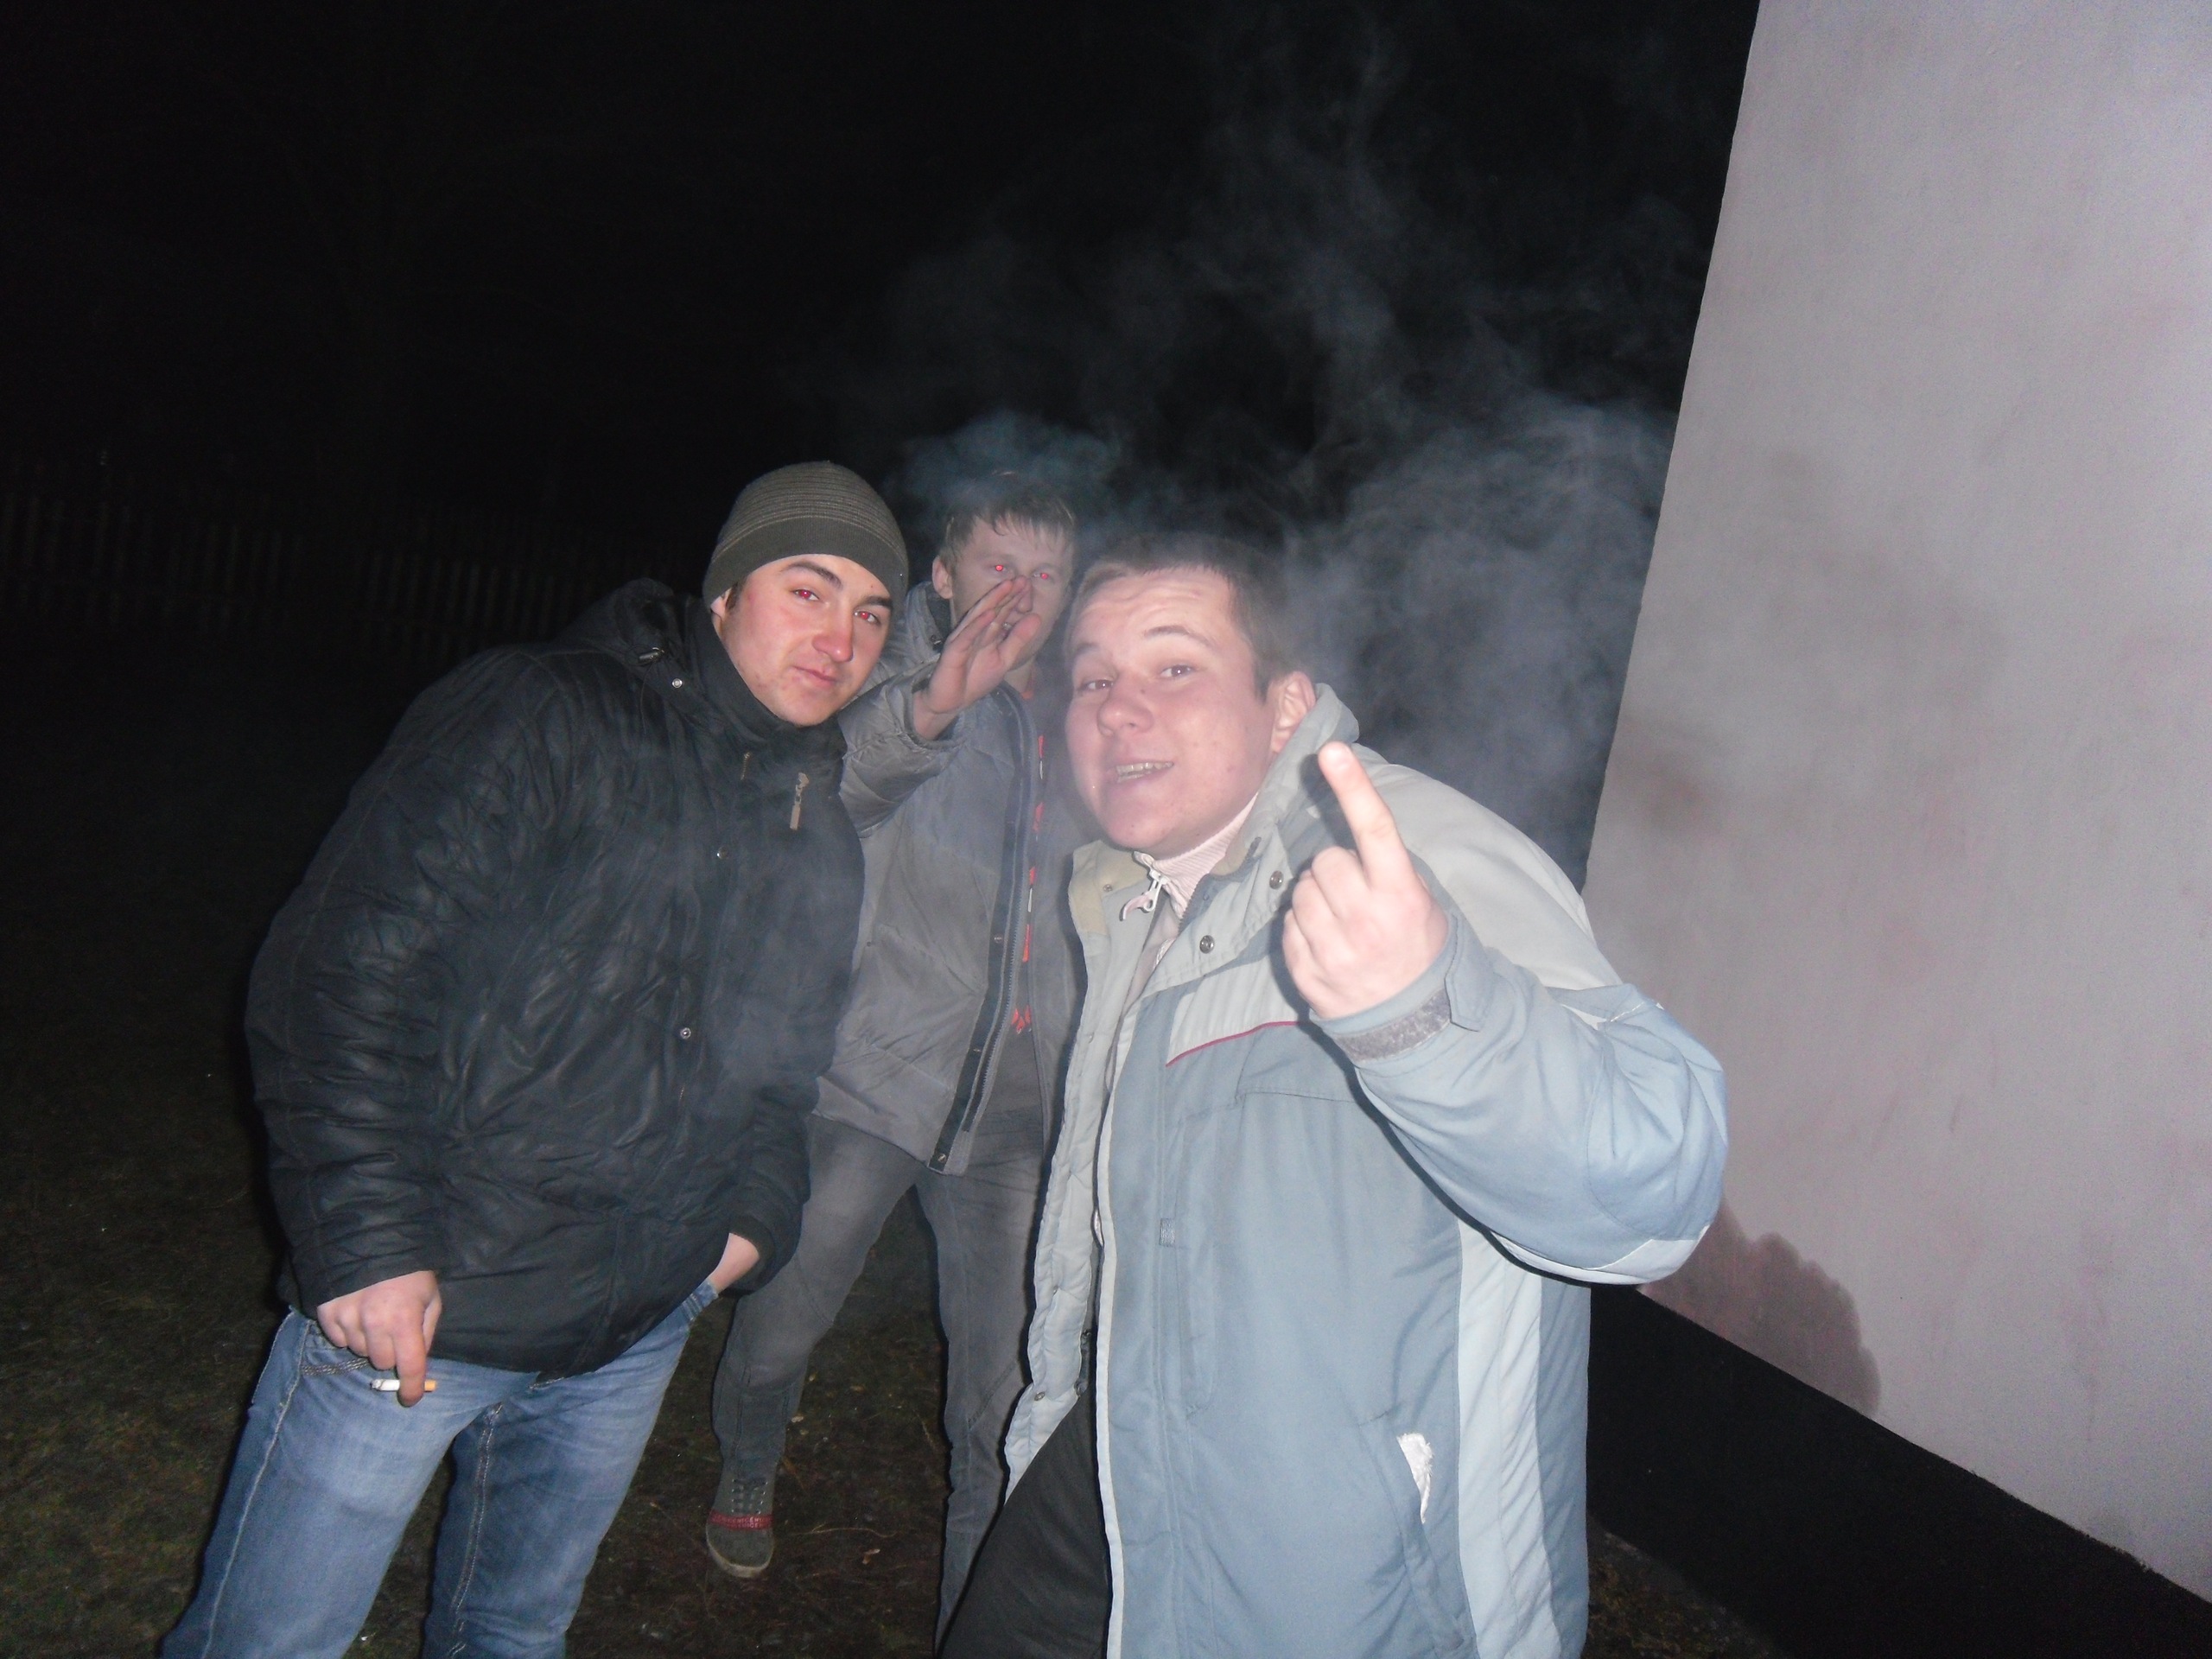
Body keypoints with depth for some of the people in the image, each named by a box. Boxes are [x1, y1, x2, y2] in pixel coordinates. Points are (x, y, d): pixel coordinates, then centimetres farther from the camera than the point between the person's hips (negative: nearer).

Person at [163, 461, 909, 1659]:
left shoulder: (822, 836, 8)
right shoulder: (540, 718, -14)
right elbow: (341, 974, -18)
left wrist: (757, 1211, 6)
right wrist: (368, 1240, -20)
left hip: (632, 1337, 6)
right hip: (416, 1300, -5)